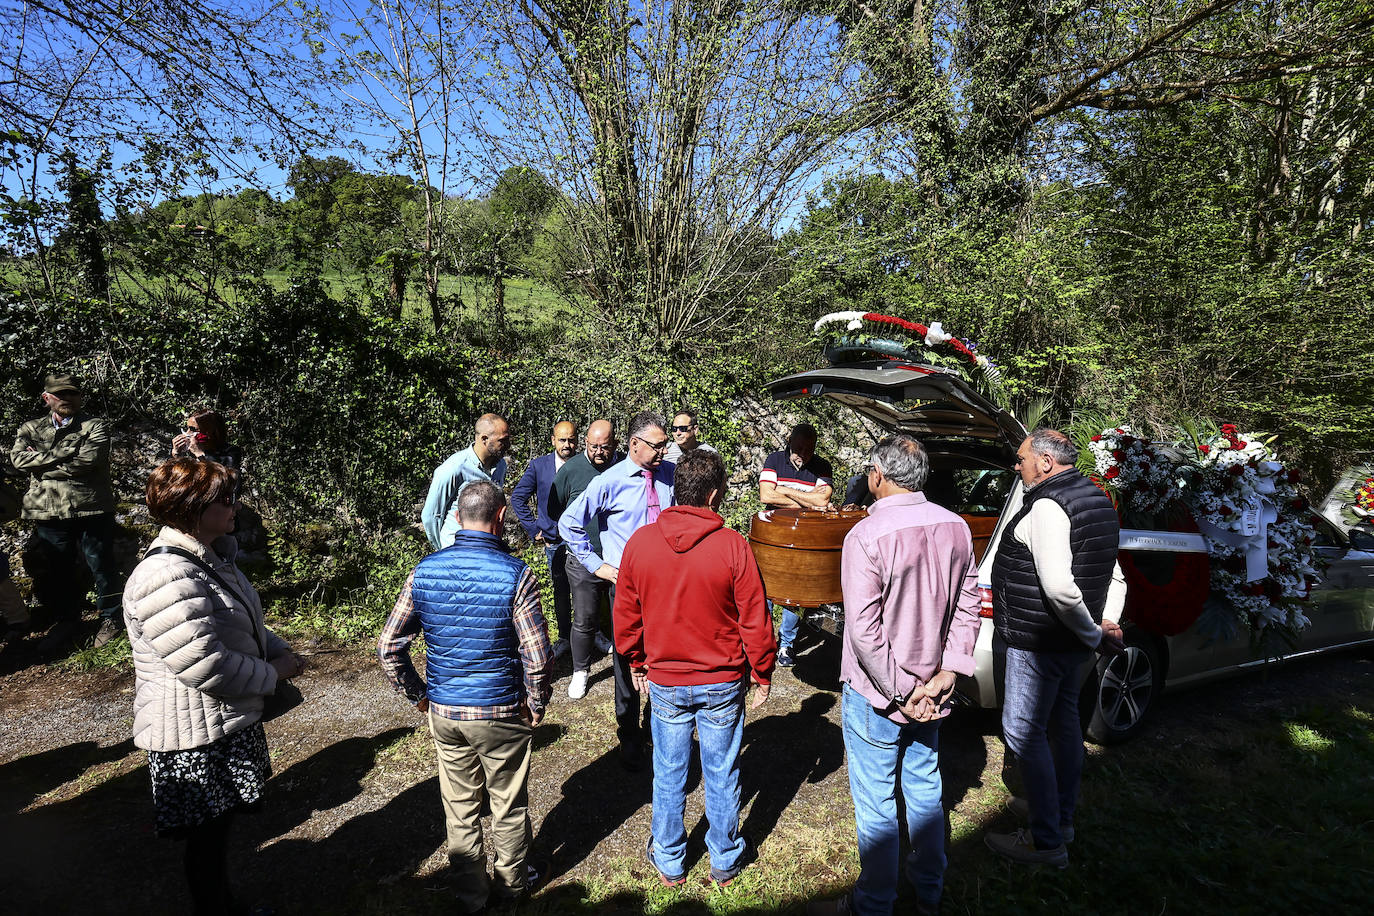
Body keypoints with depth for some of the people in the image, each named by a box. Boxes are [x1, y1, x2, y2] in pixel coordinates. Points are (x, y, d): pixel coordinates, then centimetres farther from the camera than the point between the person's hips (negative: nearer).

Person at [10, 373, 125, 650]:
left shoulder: (94, 427, 1)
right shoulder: (31, 429, 13)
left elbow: (88, 461, -16)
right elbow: (18, 458, -5)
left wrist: (41, 463, -9)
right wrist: (63, 454, -14)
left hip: (92, 511, -4)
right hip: (48, 514, 4)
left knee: (102, 568, 5)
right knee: (52, 573, 14)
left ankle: (110, 618, 22)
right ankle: (66, 620, 32)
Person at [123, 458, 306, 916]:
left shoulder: (212, 558, 6)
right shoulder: (167, 578, -28)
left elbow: (245, 625, 19)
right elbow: (205, 667, -30)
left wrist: (279, 650, 1)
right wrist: (272, 672, -16)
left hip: (229, 723, 10)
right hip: (197, 740, -10)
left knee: (221, 827, 25)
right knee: (208, 838, 10)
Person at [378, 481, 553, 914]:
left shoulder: (424, 571, -6)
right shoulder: (515, 574, -19)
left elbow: (389, 647, -2)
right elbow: (537, 657, -20)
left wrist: (417, 694, 10)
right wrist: (537, 704, -3)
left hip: (443, 712, 4)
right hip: (501, 715, -3)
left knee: (460, 807, 20)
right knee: (509, 805, 19)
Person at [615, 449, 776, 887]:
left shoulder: (640, 542, -9)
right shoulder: (733, 546, -17)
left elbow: (626, 615, 1)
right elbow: (755, 620, -11)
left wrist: (636, 663, 16)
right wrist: (761, 674, 4)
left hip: (664, 682, 2)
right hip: (723, 684, -1)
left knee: (669, 774, 17)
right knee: (721, 774, 16)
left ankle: (669, 862, 35)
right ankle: (725, 861, 34)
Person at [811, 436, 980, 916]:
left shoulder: (866, 536, -24)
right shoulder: (956, 528, -4)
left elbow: (864, 631, -25)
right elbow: (967, 606, -1)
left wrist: (903, 692, -16)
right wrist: (946, 673, -3)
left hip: (876, 695, -6)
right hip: (932, 690, 7)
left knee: (876, 804, 10)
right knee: (925, 788, 23)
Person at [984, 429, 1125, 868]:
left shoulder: (1047, 507, -22)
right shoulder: (1097, 499, 12)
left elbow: (1058, 588, -31)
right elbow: (1114, 576, 17)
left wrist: (1093, 634, -18)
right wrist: (1106, 626, 9)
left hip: (1038, 642, -10)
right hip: (1072, 641, 10)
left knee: (1023, 732, -1)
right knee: (1064, 722, 20)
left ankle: (1046, 841, 6)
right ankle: (1062, 818, 36)